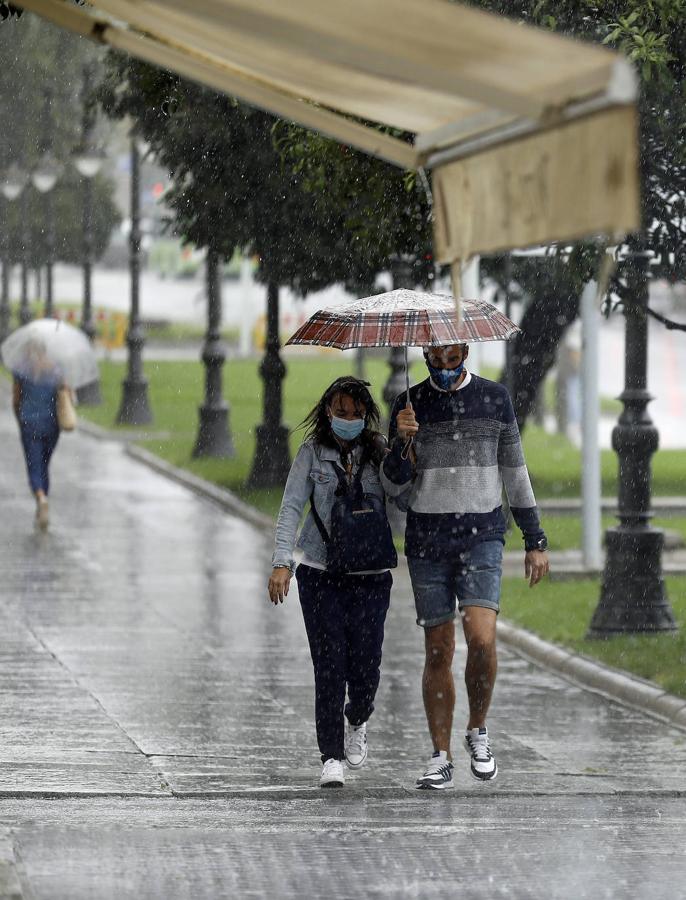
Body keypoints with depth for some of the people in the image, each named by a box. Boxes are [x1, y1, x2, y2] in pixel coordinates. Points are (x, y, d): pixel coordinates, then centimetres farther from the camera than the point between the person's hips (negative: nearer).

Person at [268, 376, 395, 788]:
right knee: (329, 665, -7)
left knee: (366, 665, -1)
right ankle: (332, 758, -2)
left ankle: (357, 721, 33)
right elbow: (291, 508, -1)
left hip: (371, 573, 1)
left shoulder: (380, 451, 4)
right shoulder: (313, 453, 3)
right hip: (321, 573, -1)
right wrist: (283, 562, -13)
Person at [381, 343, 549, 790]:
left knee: (481, 639, -19)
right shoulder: (411, 405, 4)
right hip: (427, 541, 1)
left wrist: (535, 540, 11)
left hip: (482, 538, -1)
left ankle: (478, 730, 4)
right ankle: (441, 759, 9)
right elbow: (395, 488, 3)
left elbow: (515, 472, 11)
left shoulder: (496, 398, 5)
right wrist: (402, 441, -16)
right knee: (438, 651, 2)